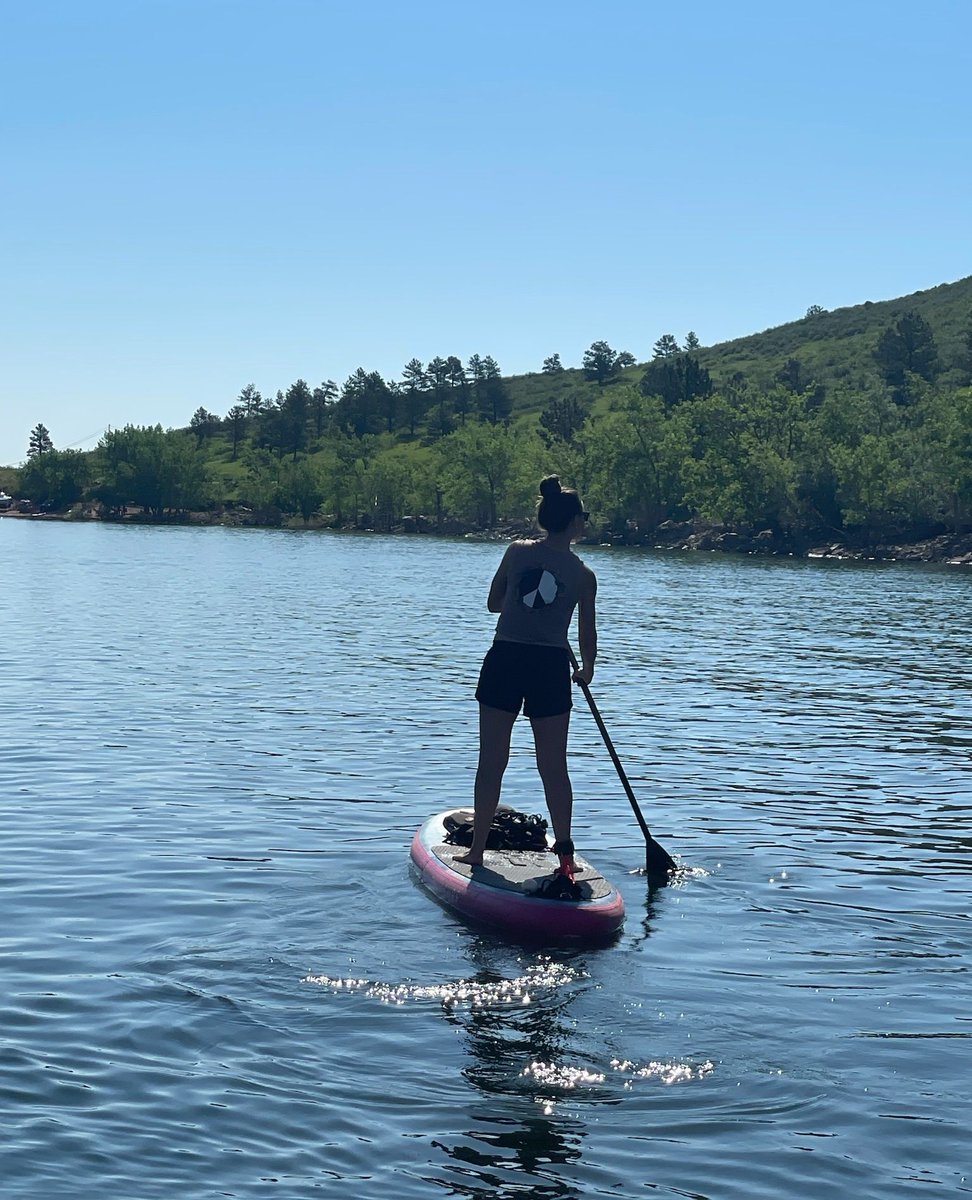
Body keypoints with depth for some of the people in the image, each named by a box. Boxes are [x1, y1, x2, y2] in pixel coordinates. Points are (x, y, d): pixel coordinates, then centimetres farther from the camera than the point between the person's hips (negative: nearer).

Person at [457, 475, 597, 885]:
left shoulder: (517, 552, 0)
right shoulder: (584, 575, -1)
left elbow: (494, 602, 10)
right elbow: (587, 634, 6)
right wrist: (587, 669, 25)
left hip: (504, 662, 0)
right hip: (551, 668, 0)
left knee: (491, 762, 8)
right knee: (554, 766, 9)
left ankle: (477, 850, 13)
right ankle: (564, 850, 9)